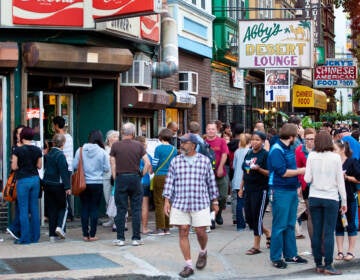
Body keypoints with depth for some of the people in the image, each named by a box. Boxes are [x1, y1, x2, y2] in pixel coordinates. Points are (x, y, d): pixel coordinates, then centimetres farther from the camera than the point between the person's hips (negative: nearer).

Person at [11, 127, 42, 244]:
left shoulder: (18, 150, -9)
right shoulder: (37, 150, 2)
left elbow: (14, 167, -7)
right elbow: (39, 166, 8)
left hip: (23, 180, -4)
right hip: (35, 179, 4)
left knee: (23, 209, 1)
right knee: (34, 208, 11)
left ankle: (25, 238, 2)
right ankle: (35, 236, 15)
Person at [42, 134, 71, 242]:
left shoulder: (47, 154, 6)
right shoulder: (60, 155, -14)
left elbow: (45, 168, 13)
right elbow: (64, 172, -16)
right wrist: (67, 187, -15)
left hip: (47, 184, 6)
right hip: (58, 185, -6)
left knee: (51, 209, 10)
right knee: (63, 206, 10)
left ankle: (52, 234, 10)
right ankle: (60, 227, -10)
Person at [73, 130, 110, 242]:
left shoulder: (80, 150, -4)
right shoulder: (102, 152, -8)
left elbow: (74, 165, -2)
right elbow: (107, 168, -5)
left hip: (83, 183, 2)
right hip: (97, 183, -1)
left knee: (84, 208, 9)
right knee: (94, 209, 5)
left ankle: (85, 234, 12)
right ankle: (92, 235, 6)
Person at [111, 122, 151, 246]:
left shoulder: (115, 146, -1)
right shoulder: (138, 145, 1)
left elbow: (113, 165, -2)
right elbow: (147, 163, -5)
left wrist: (115, 178, 8)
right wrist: (141, 175, 7)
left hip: (121, 178, 0)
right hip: (135, 178, 0)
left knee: (121, 210, 4)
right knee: (136, 209, 6)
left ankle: (120, 238, 6)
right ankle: (136, 238, 7)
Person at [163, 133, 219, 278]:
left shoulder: (204, 160, 4)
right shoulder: (175, 161, 7)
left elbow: (211, 182, 9)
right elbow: (169, 181, 7)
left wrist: (215, 201, 9)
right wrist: (167, 200, 0)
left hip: (200, 203, -1)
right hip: (179, 203, 1)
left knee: (200, 231, -1)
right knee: (183, 232, -1)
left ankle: (203, 252, 32)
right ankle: (188, 265, 8)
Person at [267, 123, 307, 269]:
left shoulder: (288, 149, 13)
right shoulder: (276, 150, -14)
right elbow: (282, 172, -19)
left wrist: (297, 186, 8)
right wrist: (300, 171, -9)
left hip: (292, 190, 9)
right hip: (280, 192, -9)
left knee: (290, 225, 14)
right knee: (279, 226, -3)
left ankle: (290, 254, 22)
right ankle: (276, 257, 5)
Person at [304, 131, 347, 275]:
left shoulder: (312, 156, -2)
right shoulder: (335, 157, -5)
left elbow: (307, 179, -3)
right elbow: (340, 181, -2)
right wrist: (344, 201, 5)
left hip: (314, 197, 2)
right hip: (331, 198, -2)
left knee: (316, 232, 7)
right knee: (329, 233, 0)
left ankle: (318, 264, 13)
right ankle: (328, 265, 0)